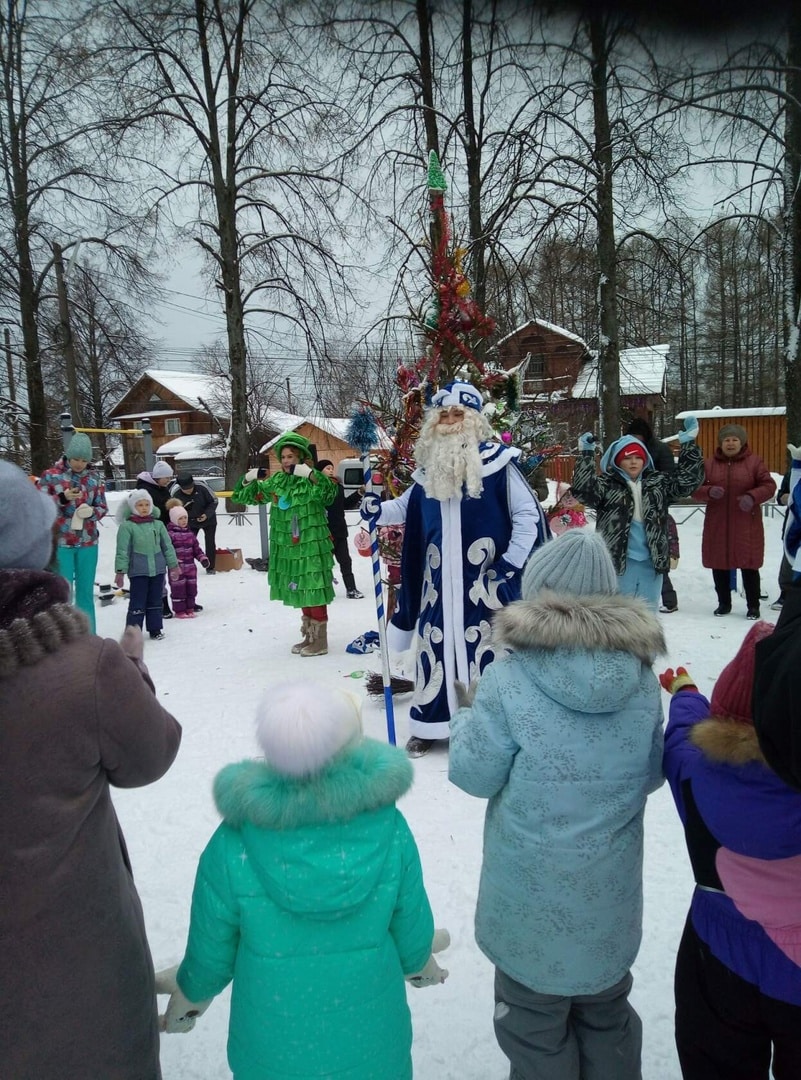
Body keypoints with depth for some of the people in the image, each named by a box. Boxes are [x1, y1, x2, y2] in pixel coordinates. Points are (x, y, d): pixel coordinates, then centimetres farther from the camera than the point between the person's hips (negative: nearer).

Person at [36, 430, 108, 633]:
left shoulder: (94, 478, 6)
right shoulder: (50, 476, -2)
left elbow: (103, 508, 9)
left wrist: (91, 511, -13)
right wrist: (63, 498, -20)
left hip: (88, 543, 3)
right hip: (60, 542, -3)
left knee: (86, 592, 10)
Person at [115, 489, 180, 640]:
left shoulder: (158, 524, 6)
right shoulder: (127, 526, -7)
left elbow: (167, 546, 11)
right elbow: (123, 550, -8)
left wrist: (173, 565, 11)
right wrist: (120, 571, -10)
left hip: (158, 569, 4)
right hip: (138, 571, -4)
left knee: (155, 601, 14)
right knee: (138, 602, -1)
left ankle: (155, 629, 25)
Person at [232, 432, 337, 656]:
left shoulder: (312, 481, -8)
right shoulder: (276, 482, 9)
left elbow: (330, 493, -29)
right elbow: (243, 496, 16)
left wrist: (310, 474, -38)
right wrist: (249, 478, -3)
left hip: (312, 546, -6)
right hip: (287, 549, 7)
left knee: (314, 591, -4)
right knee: (301, 592, 16)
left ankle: (320, 641, 7)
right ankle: (309, 636, 29)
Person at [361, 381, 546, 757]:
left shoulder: (497, 462, -6)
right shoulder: (428, 470, 10)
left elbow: (528, 516, -5)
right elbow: (406, 509, 24)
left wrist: (509, 566, -9)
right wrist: (378, 510, 4)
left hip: (483, 581, -5)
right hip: (438, 581, 5)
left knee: (487, 651, -1)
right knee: (434, 647, 12)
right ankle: (428, 725, 26)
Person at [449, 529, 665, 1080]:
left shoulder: (508, 681, -22)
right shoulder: (642, 678, -8)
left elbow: (475, 774, -13)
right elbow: (650, 773, 3)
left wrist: (467, 716, 3)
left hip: (532, 900, -3)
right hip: (611, 896, 4)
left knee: (536, 1023, 19)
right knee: (606, 1016, 27)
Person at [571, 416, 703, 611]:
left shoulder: (657, 483, 10)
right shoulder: (607, 485, -3)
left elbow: (688, 479, 8)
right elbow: (582, 488, -18)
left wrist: (688, 443, 1)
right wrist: (586, 453, -23)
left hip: (651, 562, 4)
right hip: (618, 561, -4)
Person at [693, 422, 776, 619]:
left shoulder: (754, 462, 2)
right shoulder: (709, 464, 7)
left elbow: (769, 485, -2)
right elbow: (695, 490, 4)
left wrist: (752, 497, -21)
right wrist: (709, 491, -18)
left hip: (746, 526, -2)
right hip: (717, 525, 2)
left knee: (749, 565, 0)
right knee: (719, 565, 8)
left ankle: (753, 606, 12)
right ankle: (724, 603, 22)